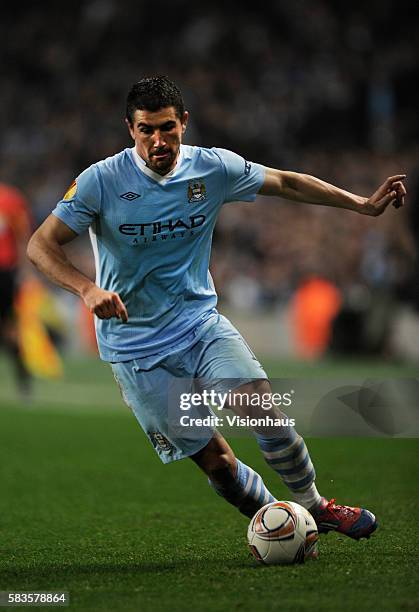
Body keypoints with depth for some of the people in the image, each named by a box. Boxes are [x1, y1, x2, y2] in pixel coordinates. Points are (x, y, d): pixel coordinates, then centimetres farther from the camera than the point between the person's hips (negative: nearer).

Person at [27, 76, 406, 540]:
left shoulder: (213, 168, -4)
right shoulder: (101, 181, -13)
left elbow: (286, 183, 11)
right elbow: (40, 245, -13)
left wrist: (363, 205, 8)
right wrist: (87, 289, -30)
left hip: (201, 321, 2)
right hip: (135, 343, -2)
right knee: (212, 458, -6)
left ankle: (313, 506, -1)